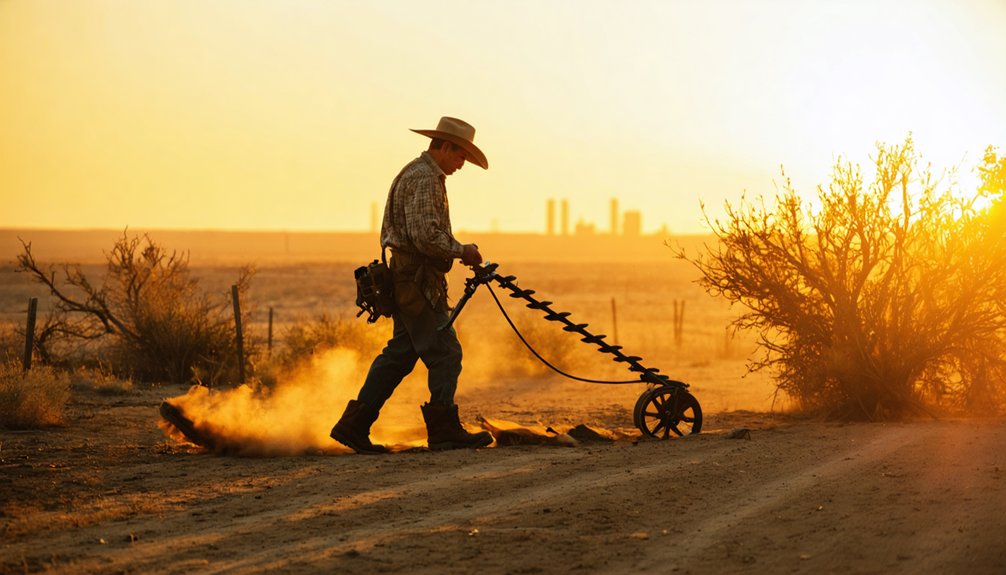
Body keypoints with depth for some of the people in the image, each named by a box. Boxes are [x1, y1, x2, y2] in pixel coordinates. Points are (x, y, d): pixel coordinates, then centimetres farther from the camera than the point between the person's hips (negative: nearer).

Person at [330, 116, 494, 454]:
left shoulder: (417, 173, 21)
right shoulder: (425, 178, -14)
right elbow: (426, 235, -24)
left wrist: (456, 252, 17)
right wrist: (462, 251, -13)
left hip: (408, 281, 11)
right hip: (418, 283, -11)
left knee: (400, 354, 10)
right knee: (445, 353, -7)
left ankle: (353, 426, 10)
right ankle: (444, 430, -4)